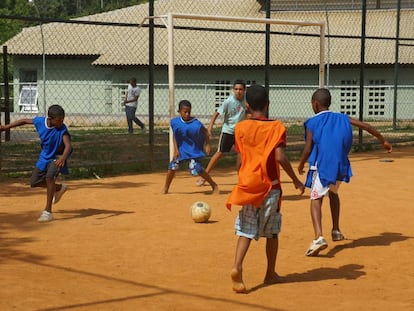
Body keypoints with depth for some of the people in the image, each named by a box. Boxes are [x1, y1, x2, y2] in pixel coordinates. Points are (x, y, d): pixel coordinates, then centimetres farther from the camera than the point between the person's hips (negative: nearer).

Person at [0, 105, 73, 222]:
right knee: (34, 182, 10)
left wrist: (63, 158, -61)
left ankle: (48, 211, -24)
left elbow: (68, 145, -42)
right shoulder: (40, 121, -17)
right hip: (44, 156, 6)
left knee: (49, 176, -30)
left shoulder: (62, 129, -29)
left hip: (57, 157, -6)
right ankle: (59, 188, 34)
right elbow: (25, 121, 0)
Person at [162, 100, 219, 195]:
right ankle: (165, 188, 18)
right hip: (181, 148, 4)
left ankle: (214, 185, 2)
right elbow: (174, 136, 2)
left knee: (196, 169, -15)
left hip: (194, 150, -4)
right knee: (172, 166, -3)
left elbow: (205, 132, -7)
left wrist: (207, 145, -14)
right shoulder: (174, 122, -10)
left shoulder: (196, 123, -21)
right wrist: (176, 149, -2)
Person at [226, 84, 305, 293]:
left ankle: (237, 267, -21)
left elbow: (240, 159, 4)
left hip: (247, 186, 1)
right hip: (270, 187, -1)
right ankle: (271, 273, 23)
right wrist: (296, 180, -6)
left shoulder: (240, 128, 1)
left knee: (246, 231, 1)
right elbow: (279, 157, -16)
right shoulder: (276, 127, -6)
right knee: (272, 232, 14)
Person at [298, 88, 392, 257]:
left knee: (316, 199, -9)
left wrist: (301, 165, 10)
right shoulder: (342, 118, 12)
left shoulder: (312, 123, -1)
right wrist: (383, 141, 21)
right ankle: (336, 231, 33)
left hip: (321, 166, -5)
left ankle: (319, 237, -30)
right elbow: (366, 126, 10)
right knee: (333, 193, 30)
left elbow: (308, 149, -7)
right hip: (340, 166, 5)